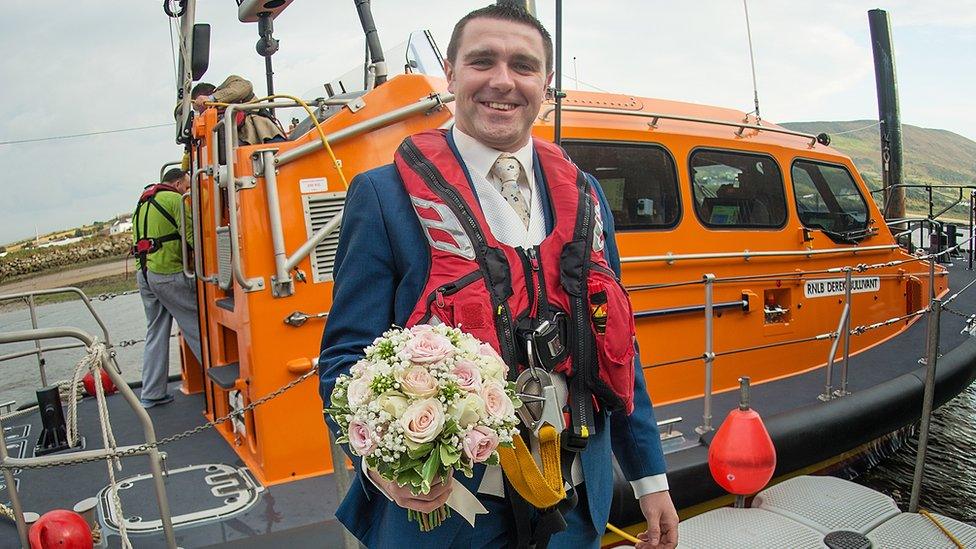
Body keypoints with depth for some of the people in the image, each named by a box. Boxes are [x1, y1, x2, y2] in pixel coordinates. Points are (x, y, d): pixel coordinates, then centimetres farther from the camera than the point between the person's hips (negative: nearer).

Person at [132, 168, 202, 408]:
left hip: (144, 274, 9)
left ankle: (151, 394, 14)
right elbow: (191, 235, -16)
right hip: (168, 273, -9)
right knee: (195, 325, -2)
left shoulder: (143, 203, 22)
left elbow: (139, 238, 22)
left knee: (156, 333, 12)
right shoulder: (174, 199, -7)